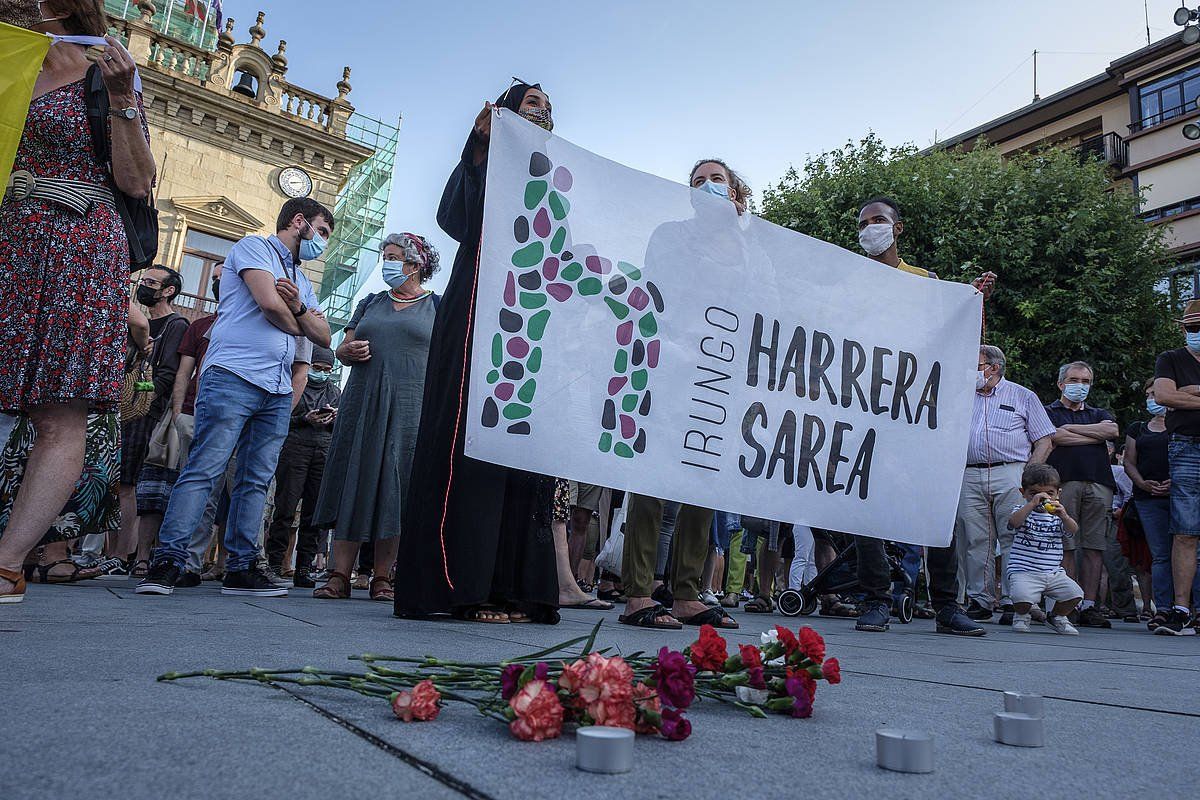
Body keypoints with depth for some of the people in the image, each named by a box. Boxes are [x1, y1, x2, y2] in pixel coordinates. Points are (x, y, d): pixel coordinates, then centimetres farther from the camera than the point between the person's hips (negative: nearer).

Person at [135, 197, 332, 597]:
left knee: (256, 481, 3)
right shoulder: (254, 246, 6)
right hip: (234, 375, -7)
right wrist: (297, 325, 8)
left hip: (278, 390, 8)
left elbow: (323, 336, 18)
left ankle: (241, 568, 5)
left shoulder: (302, 279, 28)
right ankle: (166, 562, -11)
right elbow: (269, 302, -11)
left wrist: (298, 307, -2)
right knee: (204, 469, -12)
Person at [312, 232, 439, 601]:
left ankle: (382, 578, 3)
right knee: (352, 481, -2)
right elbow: (342, 349, 20)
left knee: (394, 486, -4)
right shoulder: (370, 303, 20)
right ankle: (340, 575, 1)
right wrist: (350, 352, -4)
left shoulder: (437, 306, 9)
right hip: (362, 402, 4)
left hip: (411, 406, -3)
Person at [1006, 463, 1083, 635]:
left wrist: (1063, 516, -23)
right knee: (1023, 598, -30)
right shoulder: (1022, 511, 6)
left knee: (1075, 594, -16)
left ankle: (1056, 616, 18)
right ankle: (1021, 615, 9)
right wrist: (1032, 503, -23)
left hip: (1054, 573, 4)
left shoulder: (1057, 515, 16)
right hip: (1024, 572, -4)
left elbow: (1073, 530, -3)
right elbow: (1013, 522, -18)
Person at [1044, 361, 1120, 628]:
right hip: (1063, 482, -4)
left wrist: (1071, 427, 3)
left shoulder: (1099, 414, 27)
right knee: (1066, 547, -8)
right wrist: (1095, 435, 4)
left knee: (1095, 546, -1)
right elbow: (1056, 437, -6)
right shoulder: (1048, 412, 15)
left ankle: (1089, 606, 2)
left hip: (1099, 483, 4)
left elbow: (1113, 430, 4)